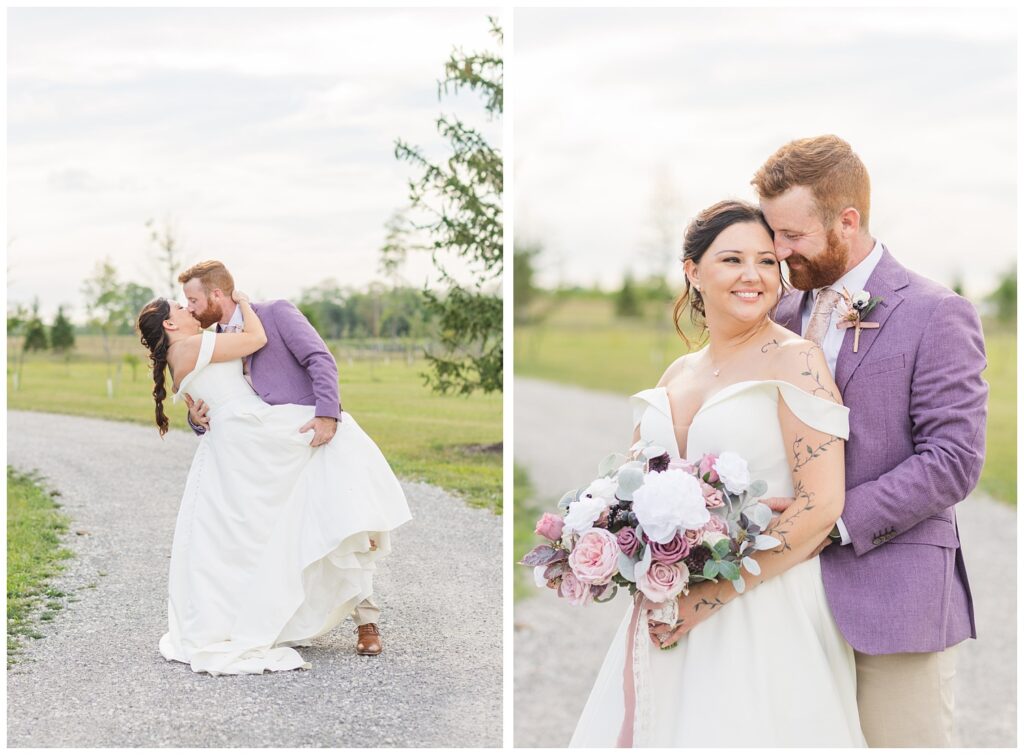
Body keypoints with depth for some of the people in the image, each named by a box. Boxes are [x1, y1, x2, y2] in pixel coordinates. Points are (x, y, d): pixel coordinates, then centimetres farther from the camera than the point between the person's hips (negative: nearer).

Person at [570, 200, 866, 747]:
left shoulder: (794, 360, -8)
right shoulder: (675, 374, 11)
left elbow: (822, 505, -15)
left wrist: (713, 596, -15)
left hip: (767, 616, -6)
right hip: (669, 615, 6)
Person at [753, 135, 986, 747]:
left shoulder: (935, 315, -6)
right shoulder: (785, 313, 13)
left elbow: (953, 460, -12)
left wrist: (837, 519, -18)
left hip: (895, 598, -5)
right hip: (800, 596, 5)